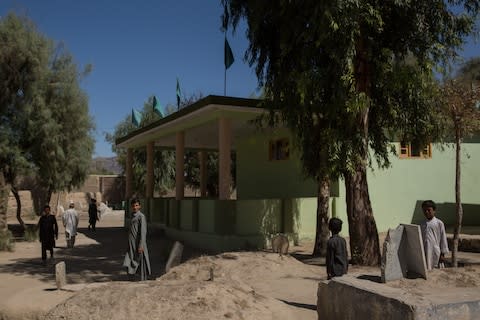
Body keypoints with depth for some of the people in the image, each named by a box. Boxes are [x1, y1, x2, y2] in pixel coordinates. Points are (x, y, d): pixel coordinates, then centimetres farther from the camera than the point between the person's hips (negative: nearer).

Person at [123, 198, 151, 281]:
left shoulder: (141, 216, -10)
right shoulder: (133, 217, 15)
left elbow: (143, 232, -15)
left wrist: (141, 246, -20)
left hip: (138, 244, -8)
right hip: (132, 245, 8)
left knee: (141, 264, 1)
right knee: (129, 265, 5)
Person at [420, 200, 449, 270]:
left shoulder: (439, 223, -2)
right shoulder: (422, 224, 10)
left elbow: (443, 238, -1)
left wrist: (442, 254, -2)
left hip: (435, 252, -4)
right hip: (424, 253, 4)